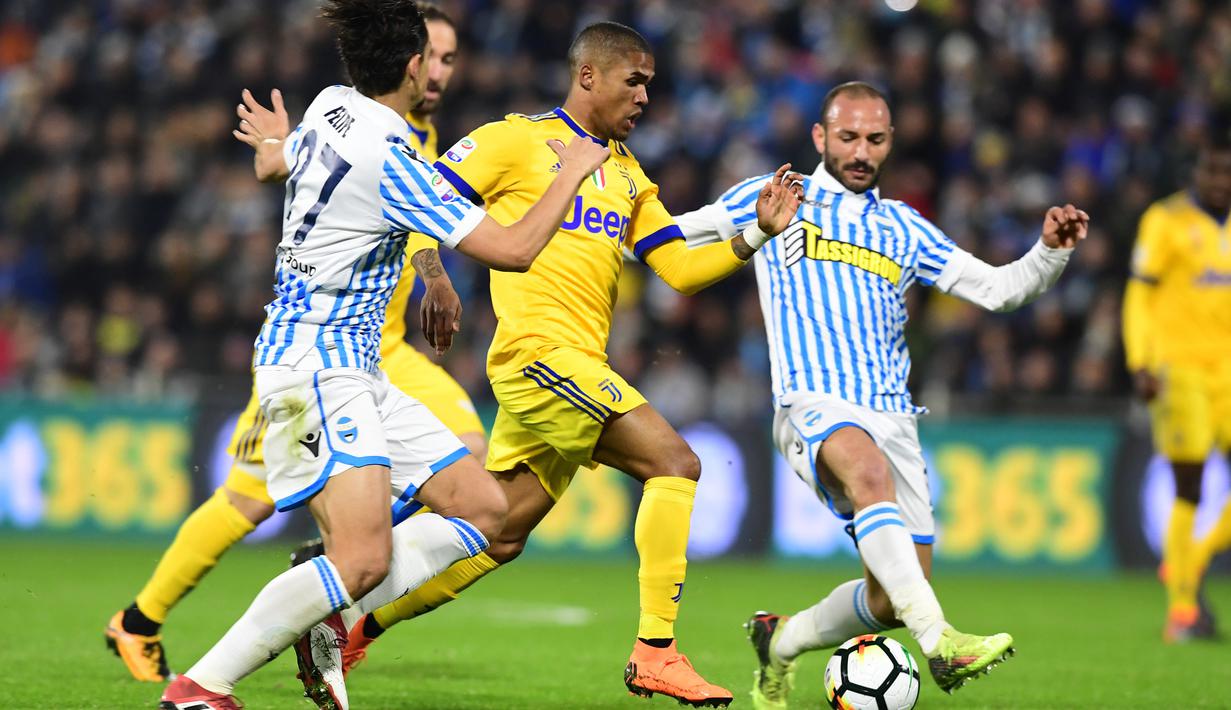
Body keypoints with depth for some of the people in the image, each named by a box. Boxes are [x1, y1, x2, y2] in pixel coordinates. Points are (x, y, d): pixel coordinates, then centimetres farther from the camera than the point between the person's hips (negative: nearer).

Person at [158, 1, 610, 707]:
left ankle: (325, 622, 0)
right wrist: (574, 171, -2)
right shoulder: (391, 160, -20)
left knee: (484, 508, 5)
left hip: (357, 371, 10)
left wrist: (270, 141, 55)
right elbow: (514, 250, -17)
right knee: (364, 558, -23)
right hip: (315, 364, -10)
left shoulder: (329, 108, 7)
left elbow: (272, 164, 31)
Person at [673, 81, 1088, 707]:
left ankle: (781, 640, 28)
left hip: (892, 414, 5)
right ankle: (939, 639, -52)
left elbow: (997, 288, 18)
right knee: (870, 470, -39)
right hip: (812, 402, -5)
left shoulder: (903, 228, 20)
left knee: (891, 598, -1)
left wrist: (1051, 251, 2)